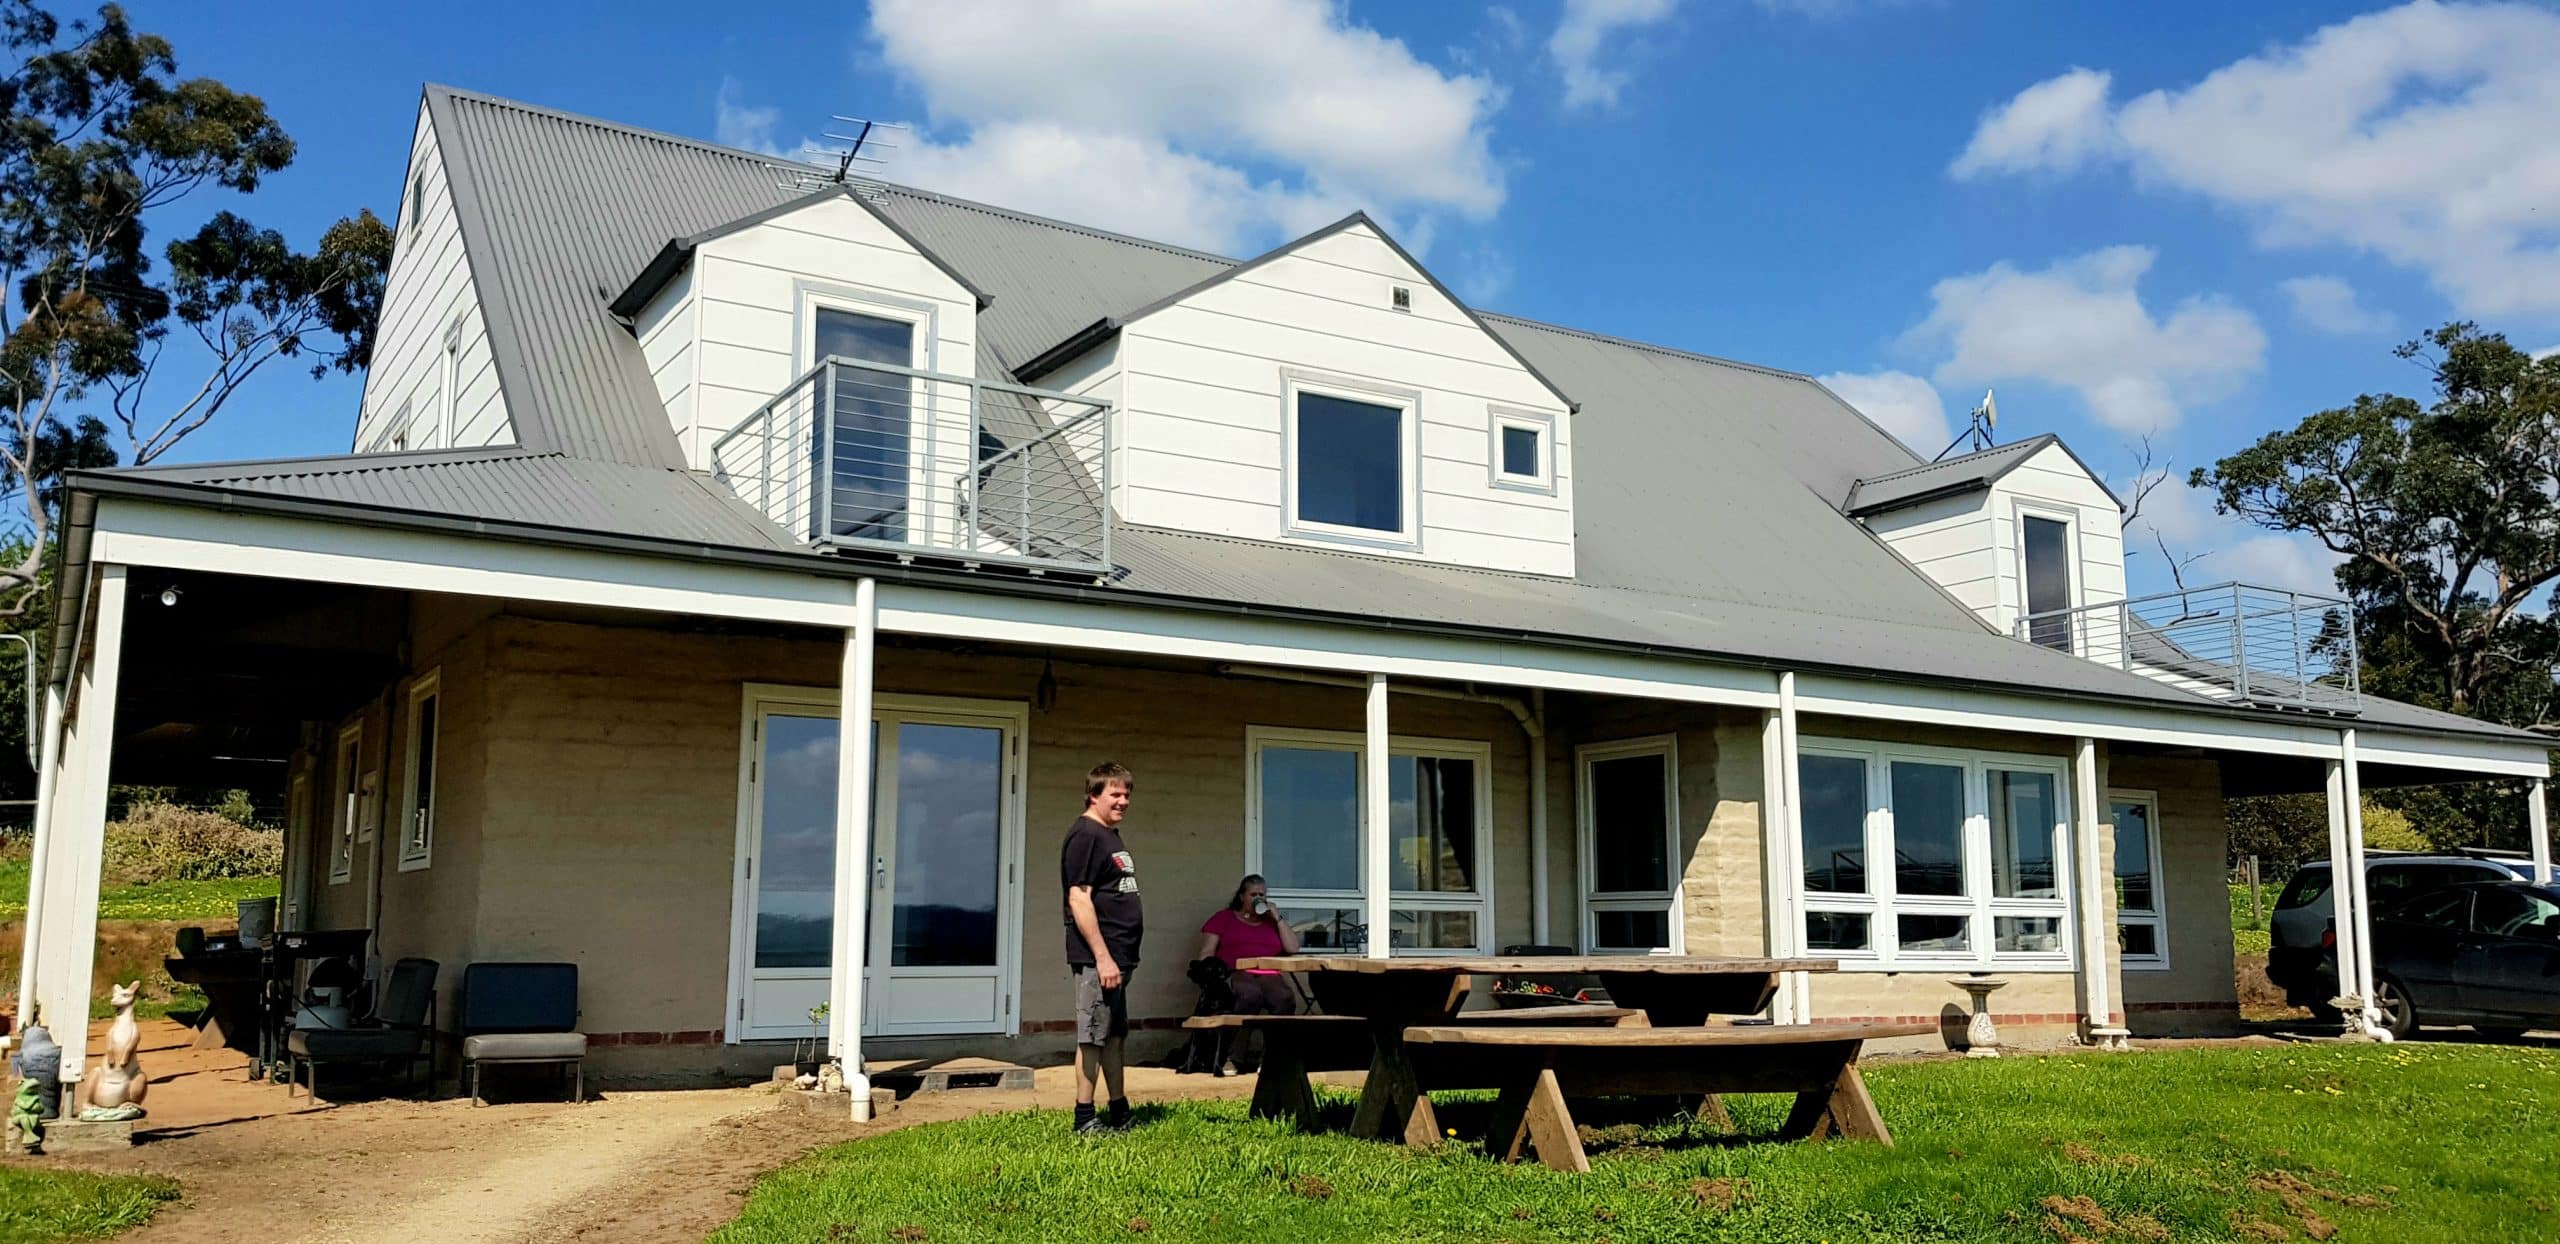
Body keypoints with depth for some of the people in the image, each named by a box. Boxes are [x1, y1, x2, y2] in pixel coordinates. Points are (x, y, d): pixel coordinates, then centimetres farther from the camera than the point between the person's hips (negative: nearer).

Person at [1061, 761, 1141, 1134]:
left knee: (1113, 1034, 16)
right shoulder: (1085, 834, -12)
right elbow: (1079, 899, -18)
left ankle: (1120, 1112, 24)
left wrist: (1119, 956, 19)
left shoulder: (1110, 836, 17)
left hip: (1116, 956, 10)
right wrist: (1102, 957, -21)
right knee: (1092, 1036, -4)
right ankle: (1085, 1118, 2)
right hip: (1097, 957, -10)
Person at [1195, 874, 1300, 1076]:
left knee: (1286, 999, -33)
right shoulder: (1223, 918, 21)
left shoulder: (1271, 921, 26)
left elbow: (1293, 948, 13)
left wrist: (1278, 919, 9)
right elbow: (1206, 953, 11)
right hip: (1235, 974, -3)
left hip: (1268, 975, 3)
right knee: (1251, 995, -39)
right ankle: (1227, 1058, -34)